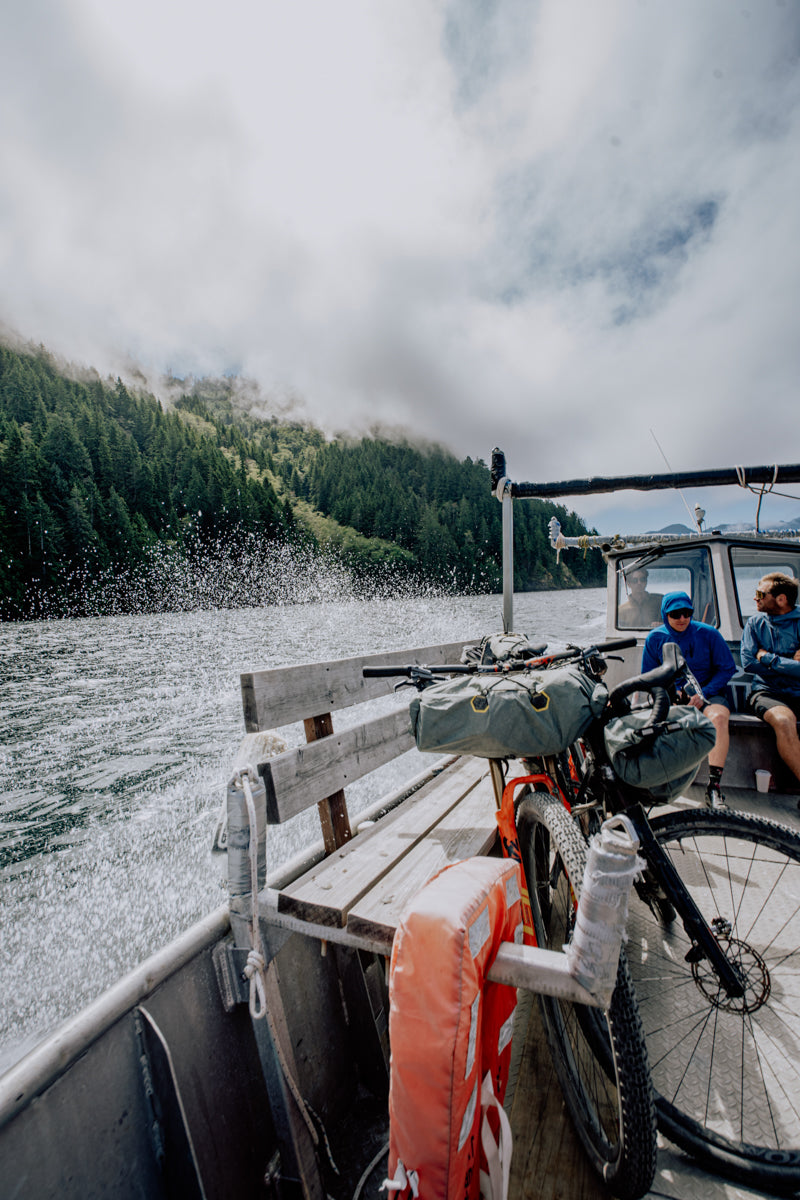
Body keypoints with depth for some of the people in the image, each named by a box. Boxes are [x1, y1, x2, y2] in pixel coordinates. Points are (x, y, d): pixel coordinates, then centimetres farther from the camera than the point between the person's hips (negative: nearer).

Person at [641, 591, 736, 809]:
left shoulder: (708, 633, -3)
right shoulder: (655, 638, 1)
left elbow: (727, 668, 1)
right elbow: (648, 677, 9)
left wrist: (703, 694, -13)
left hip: (708, 692, -1)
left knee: (718, 717, -34)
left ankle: (714, 787, -27)